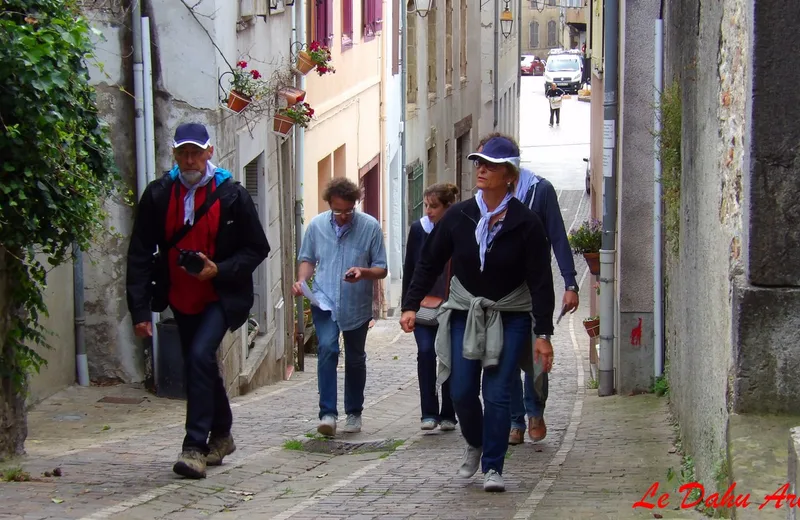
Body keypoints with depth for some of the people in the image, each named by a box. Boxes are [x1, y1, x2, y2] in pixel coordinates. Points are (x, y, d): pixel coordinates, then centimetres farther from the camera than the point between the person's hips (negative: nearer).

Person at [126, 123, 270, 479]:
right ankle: (221, 436, 36)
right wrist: (139, 309, -8)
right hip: (182, 299, 4)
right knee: (198, 365, 15)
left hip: (221, 297, -4)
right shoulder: (158, 195, -3)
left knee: (200, 356, -23)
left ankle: (195, 447, -20)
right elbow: (140, 255, -1)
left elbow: (257, 249, -1)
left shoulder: (231, 195, -9)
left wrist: (219, 270, -18)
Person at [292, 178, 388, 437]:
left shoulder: (370, 226, -7)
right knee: (327, 349, -19)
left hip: (357, 306, 0)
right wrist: (302, 280, -8)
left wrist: (363, 272, -24)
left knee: (355, 359, 12)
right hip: (325, 302, 0)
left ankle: (354, 413, 29)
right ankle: (328, 413, -21)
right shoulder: (316, 225, -1)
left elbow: (381, 269, -3)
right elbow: (307, 259, 12)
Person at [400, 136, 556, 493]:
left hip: (510, 316, -2)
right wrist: (411, 306, -4)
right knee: (462, 391, 0)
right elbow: (429, 263, 5)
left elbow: (540, 281, -9)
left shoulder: (525, 223, -11)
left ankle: (493, 468, 2)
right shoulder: (458, 217, -4)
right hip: (465, 313, 2)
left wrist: (543, 334, -13)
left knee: (497, 393, -8)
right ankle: (474, 446, 29)